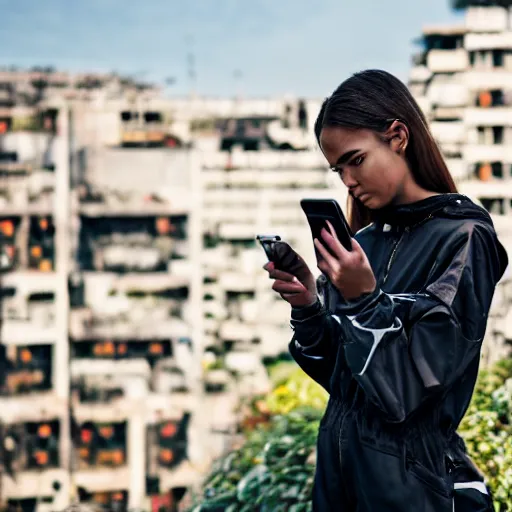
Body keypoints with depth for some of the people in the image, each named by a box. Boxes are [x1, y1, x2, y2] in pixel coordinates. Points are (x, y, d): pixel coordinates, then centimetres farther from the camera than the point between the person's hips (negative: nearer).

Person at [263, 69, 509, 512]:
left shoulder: (462, 239, -14)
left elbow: (409, 392, -18)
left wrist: (364, 300, -24)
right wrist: (308, 306, -7)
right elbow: (336, 373, 7)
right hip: (339, 460, 7)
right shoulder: (365, 239, 5)